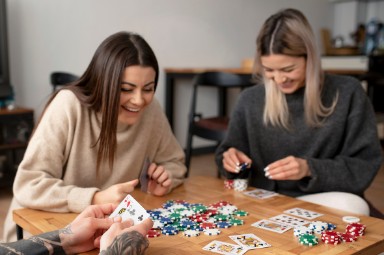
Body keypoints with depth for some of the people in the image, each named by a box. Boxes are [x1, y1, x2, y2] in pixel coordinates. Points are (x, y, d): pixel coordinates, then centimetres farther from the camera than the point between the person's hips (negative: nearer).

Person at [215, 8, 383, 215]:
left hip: (323, 200, -1)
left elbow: (365, 166, -4)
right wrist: (230, 161, -12)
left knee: (351, 206, -34)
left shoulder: (348, 93, -4)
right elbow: (228, 155, 13)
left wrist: (310, 169, -20)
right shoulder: (250, 100, 2)